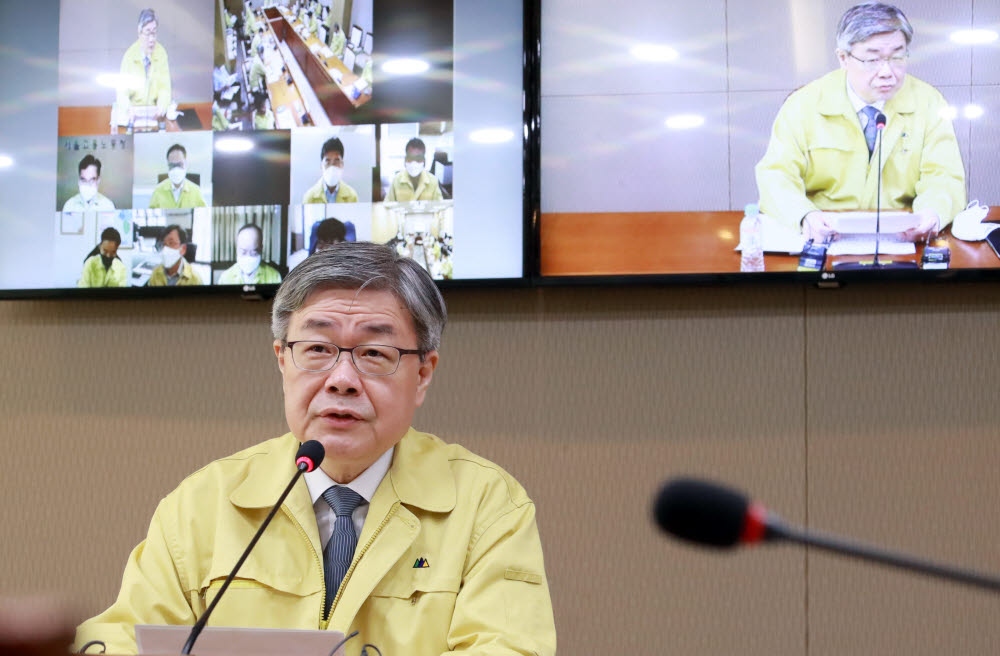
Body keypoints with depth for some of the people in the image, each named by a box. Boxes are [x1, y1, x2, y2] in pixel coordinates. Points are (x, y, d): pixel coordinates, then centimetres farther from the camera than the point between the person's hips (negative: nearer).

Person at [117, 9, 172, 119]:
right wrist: (129, 108, -30)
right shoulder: (129, 57, -8)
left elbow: (164, 87, 0)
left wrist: (162, 104, -22)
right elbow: (123, 91, -8)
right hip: (133, 112, -2)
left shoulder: (161, 53, -2)